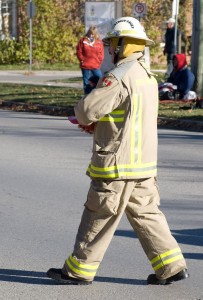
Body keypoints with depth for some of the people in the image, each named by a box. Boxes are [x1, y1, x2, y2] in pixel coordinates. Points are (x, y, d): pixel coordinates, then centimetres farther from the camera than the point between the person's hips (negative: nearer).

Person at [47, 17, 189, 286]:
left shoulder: (119, 76, -18)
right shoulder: (147, 77, 13)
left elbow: (86, 110, -21)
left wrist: (86, 117, 3)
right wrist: (98, 124, 11)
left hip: (117, 164, -9)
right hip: (143, 162, 9)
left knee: (99, 217, 1)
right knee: (145, 214, 13)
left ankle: (79, 270, 10)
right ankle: (171, 266, 10)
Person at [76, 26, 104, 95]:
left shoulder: (99, 42, 3)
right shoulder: (83, 40, -1)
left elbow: (101, 54, 6)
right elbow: (78, 52, 1)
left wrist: (99, 62, -2)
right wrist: (82, 60, -2)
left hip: (96, 66, 1)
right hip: (85, 66, -1)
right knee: (86, 83, 6)